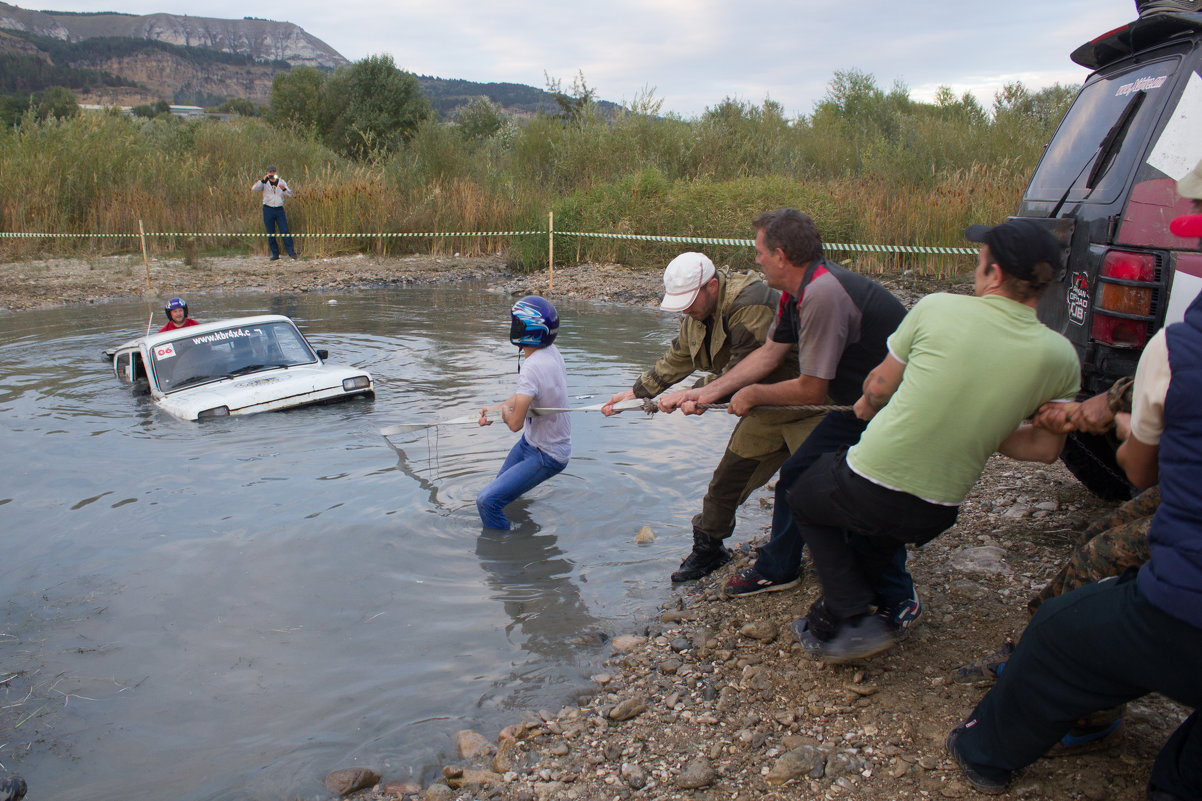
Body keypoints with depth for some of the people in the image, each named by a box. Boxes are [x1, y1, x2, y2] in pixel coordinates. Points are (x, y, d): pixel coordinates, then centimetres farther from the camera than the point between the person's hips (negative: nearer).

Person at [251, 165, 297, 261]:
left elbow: (290, 194, 5)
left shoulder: (281, 182, 10)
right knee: (270, 234, 1)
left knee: (285, 231, -8)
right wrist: (263, 180, -22)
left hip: (279, 209, 0)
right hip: (268, 209, 0)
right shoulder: (265, 183, 5)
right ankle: (275, 254, 7)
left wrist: (284, 189, -16)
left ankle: (291, 252, -5)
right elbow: (254, 189, -11)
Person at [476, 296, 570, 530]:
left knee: (487, 501, -16)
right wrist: (494, 409, 6)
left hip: (546, 456, -10)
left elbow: (515, 423, -28)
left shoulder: (532, 368, -31)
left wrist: (504, 412, -5)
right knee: (502, 485, 27)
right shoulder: (552, 352, -3)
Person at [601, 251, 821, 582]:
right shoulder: (698, 312, 1)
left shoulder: (751, 306, -29)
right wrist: (635, 393, 10)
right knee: (727, 480, 9)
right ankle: (707, 549, 26)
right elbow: (676, 360, 13)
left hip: (805, 407, -8)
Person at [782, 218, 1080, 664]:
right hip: (935, 517, 4)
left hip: (865, 487, -4)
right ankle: (827, 624, 37)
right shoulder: (1061, 358, -4)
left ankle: (854, 621, 15)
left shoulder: (938, 308, -10)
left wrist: (866, 405, 25)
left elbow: (877, 389, 2)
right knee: (882, 531, 38)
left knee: (804, 499, 28)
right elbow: (1044, 448, 4)